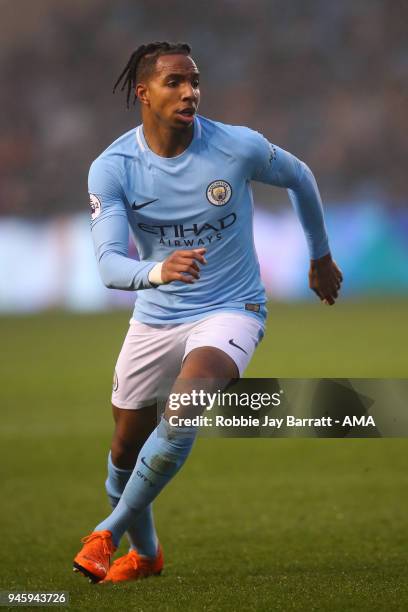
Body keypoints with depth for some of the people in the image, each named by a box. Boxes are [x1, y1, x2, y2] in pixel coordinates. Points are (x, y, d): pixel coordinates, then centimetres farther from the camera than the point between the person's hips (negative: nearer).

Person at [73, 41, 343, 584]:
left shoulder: (239, 147, -16)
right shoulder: (112, 168, -14)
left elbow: (298, 178, 6)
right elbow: (109, 263, -24)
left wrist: (321, 257, 18)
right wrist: (157, 270, -46)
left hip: (230, 312, -3)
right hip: (155, 318, 3)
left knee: (181, 414, -28)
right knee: (126, 448, 12)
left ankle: (110, 532, -9)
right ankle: (144, 553, 41)